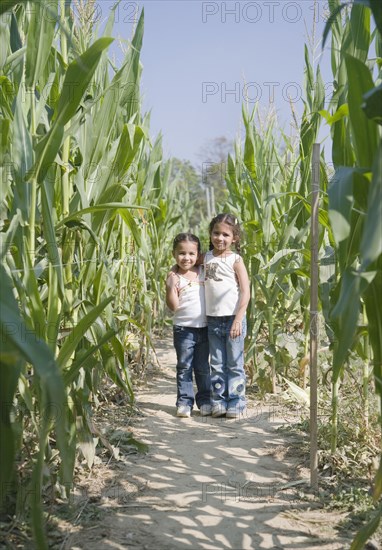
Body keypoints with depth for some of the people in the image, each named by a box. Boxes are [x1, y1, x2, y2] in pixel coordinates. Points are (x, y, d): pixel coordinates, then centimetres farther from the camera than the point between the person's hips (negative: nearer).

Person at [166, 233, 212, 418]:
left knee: (203, 367, 12)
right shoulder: (174, 277, -6)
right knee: (184, 366, 4)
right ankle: (184, 402, 12)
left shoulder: (203, 272, 3)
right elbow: (173, 306, -12)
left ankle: (204, 400, 22)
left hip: (204, 327, 3)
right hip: (184, 328, -3)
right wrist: (170, 287, -24)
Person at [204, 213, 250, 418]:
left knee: (234, 364, 3)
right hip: (213, 319, 5)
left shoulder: (235, 260, -6)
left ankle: (236, 403, 11)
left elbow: (245, 293, -10)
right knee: (217, 365, 10)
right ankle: (218, 402, 18)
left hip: (233, 319, -4)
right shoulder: (206, 257, 7)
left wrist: (238, 320, -16)